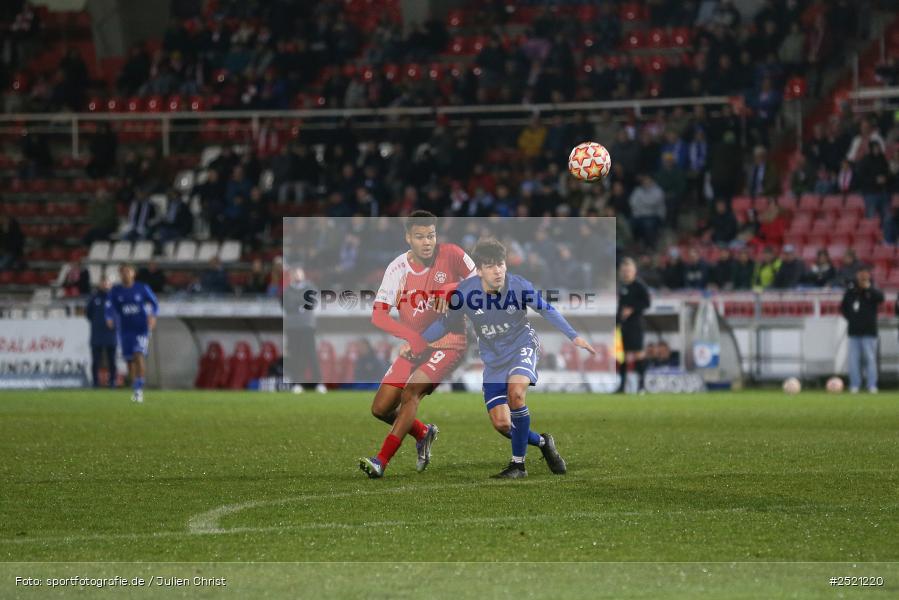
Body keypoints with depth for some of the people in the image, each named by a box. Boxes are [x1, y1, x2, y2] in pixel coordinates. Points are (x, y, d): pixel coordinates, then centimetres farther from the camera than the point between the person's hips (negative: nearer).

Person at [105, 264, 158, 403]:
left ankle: (139, 389, -21)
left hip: (141, 329, -3)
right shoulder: (115, 291, 4)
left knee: (139, 356, -19)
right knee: (130, 360, 6)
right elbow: (110, 307, -1)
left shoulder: (142, 288, 0)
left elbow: (154, 303, 6)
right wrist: (110, 319, -23)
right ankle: (135, 390, 22)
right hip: (125, 330, 3)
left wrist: (153, 315, -13)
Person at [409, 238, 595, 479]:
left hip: (522, 346, -3)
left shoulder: (519, 286, -20)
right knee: (501, 424, -5)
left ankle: (518, 464, -18)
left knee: (515, 392, -32)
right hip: (493, 358, 3)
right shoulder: (465, 292, -18)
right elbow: (446, 323, -2)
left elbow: (546, 310, -3)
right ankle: (543, 443, 26)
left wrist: (574, 336, -6)